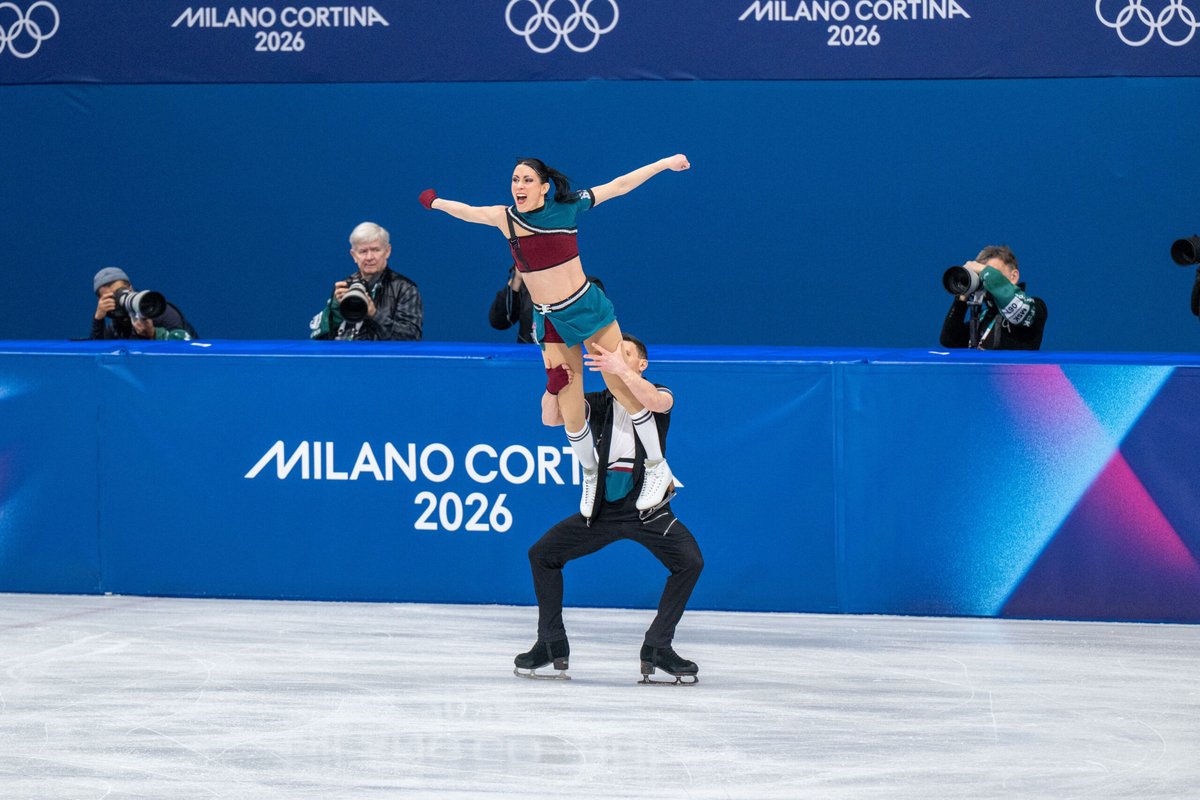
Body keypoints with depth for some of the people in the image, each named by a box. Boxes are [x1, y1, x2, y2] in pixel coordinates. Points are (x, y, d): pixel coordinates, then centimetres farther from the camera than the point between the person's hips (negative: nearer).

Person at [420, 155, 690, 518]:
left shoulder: (566, 207, -6)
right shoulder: (505, 217, 1)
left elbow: (617, 186, 0)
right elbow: (466, 211, 20)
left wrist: (664, 163, 3)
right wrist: (436, 202, 35)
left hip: (586, 308, -3)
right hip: (550, 322, 3)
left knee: (621, 386, -3)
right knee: (570, 412, 2)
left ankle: (657, 467, 12)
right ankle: (590, 476, 26)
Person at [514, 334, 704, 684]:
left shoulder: (659, 396, -2)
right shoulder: (598, 403, 6)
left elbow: (656, 402, -29)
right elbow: (551, 418, -10)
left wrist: (621, 371, -45)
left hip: (648, 507, -3)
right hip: (603, 508, 3)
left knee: (690, 562, -23)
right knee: (541, 554, -4)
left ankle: (657, 647, -9)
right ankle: (552, 645, 8)